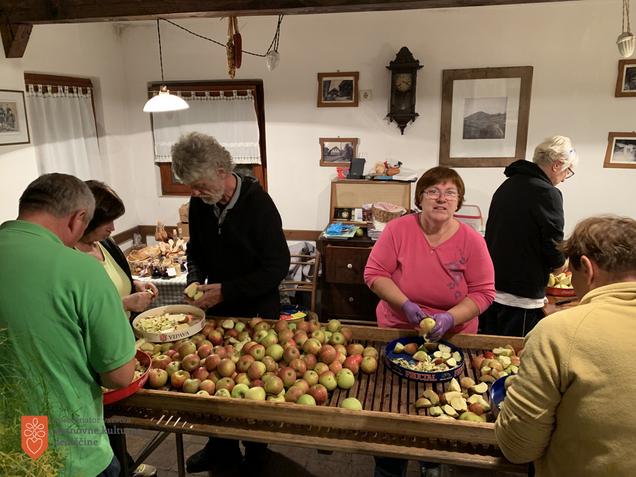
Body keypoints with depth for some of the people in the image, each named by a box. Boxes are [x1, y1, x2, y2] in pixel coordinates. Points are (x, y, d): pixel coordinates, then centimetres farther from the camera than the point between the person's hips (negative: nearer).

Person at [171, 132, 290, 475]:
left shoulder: (258, 204, -21)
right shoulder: (199, 203, -4)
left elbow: (277, 267, -20)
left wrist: (227, 291, -22)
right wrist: (196, 280, -8)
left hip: (257, 312, -5)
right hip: (218, 309, 5)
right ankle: (222, 449, 40)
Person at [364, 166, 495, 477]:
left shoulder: (471, 240, -11)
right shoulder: (398, 229, -12)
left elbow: (483, 292, -9)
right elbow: (374, 274, -10)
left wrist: (449, 318, -24)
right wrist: (406, 305, -22)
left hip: (452, 338, 1)